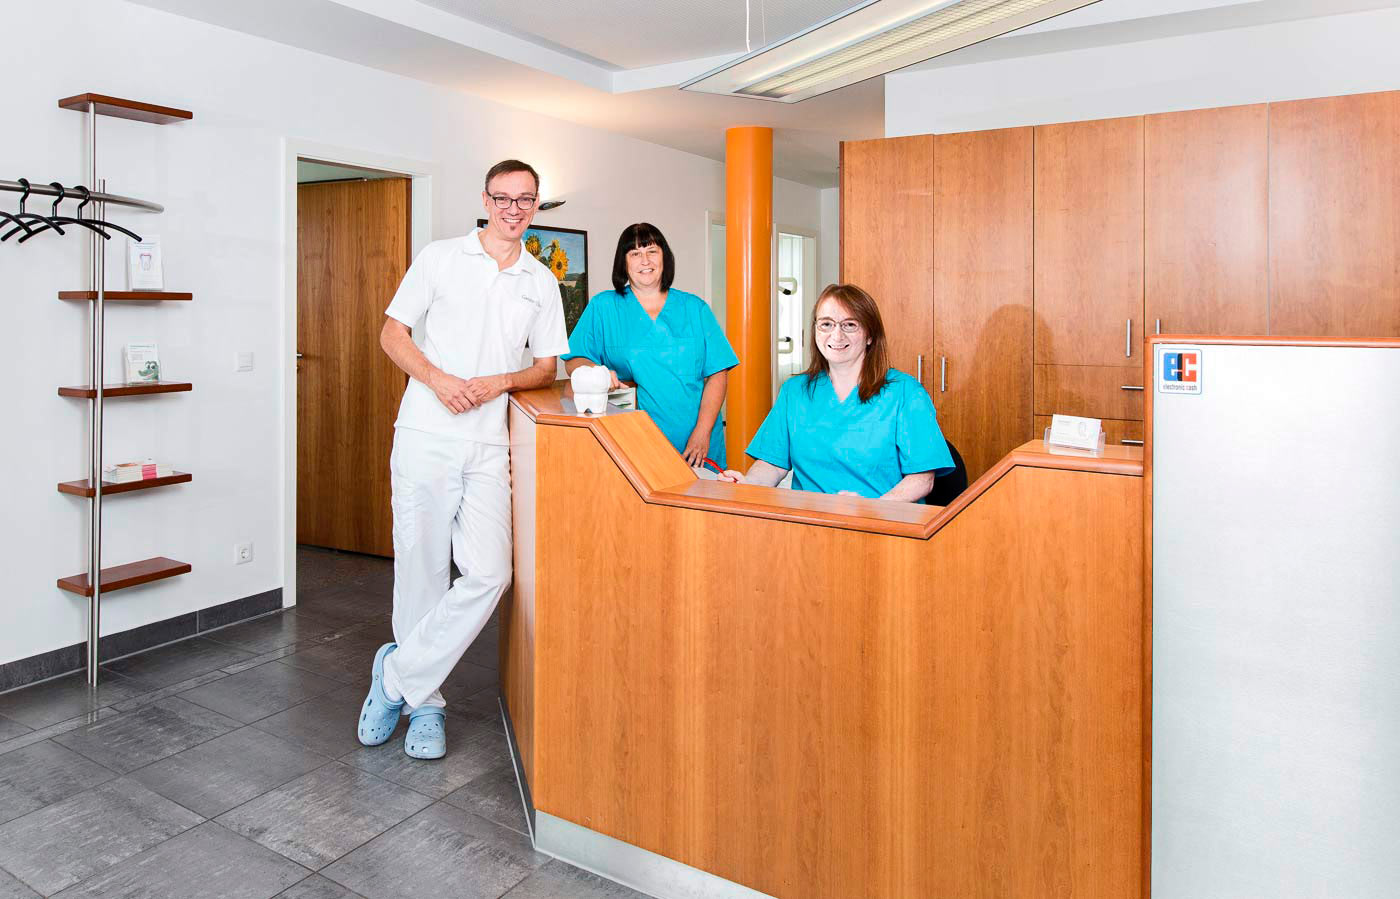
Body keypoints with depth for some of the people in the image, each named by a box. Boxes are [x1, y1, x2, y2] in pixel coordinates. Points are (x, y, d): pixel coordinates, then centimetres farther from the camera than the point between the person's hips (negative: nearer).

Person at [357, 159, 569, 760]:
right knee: (420, 572, 3)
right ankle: (425, 702, 20)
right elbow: (392, 333, 7)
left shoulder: (542, 282, 13)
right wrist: (437, 378, -11)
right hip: (426, 436, -2)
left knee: (488, 574, -11)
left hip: (489, 446, 2)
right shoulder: (439, 257, 7)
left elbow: (546, 367, 15)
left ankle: (398, 674, 8)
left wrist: (499, 382, -6)